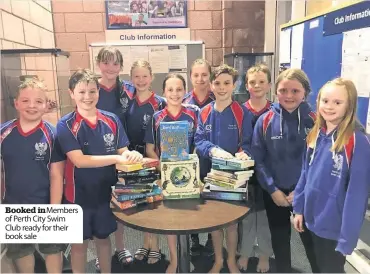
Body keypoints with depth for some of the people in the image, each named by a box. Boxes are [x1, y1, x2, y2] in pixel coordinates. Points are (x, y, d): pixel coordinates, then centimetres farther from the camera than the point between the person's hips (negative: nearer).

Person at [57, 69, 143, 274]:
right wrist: (115, 158, -30)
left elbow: (123, 151, -1)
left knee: (103, 238, 20)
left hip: (106, 191, 3)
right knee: (79, 242, 15)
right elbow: (79, 160, -22)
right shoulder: (66, 125, -12)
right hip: (79, 194, -2)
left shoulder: (112, 120, -3)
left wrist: (131, 155, -25)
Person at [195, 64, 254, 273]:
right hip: (210, 172, 2)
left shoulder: (242, 113, -5)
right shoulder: (205, 112, 2)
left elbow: (247, 143, -6)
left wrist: (243, 153, -29)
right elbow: (199, 140, -6)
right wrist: (214, 150, -26)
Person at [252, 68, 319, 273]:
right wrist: (272, 189, -11)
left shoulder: (314, 121, -8)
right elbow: (258, 159, -5)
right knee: (279, 240, 20)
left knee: (311, 241, 13)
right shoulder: (265, 121, -7)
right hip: (274, 193, 1)